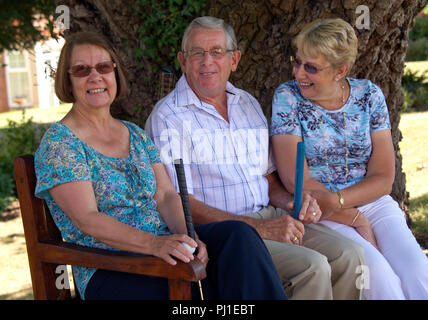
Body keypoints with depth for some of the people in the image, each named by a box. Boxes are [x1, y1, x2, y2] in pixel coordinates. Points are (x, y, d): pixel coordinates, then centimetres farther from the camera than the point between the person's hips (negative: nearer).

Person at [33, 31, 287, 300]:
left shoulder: (137, 136, 17)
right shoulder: (58, 144, -3)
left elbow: (167, 195, 7)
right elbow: (87, 219, -14)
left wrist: (186, 237, -15)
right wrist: (155, 243, -28)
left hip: (167, 243, 6)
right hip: (110, 272, -6)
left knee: (238, 234, -23)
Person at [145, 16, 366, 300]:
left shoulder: (249, 105, 16)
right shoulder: (168, 117, -6)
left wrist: (294, 202, -3)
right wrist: (261, 228, -21)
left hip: (270, 218, 7)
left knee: (349, 255, -13)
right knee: (312, 267, -25)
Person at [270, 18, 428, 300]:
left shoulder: (369, 95, 4)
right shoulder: (288, 97, -3)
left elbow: (383, 178, 0)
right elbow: (296, 181, -10)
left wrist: (335, 201, -16)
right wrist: (356, 220, -12)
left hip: (373, 203, 3)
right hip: (318, 213, -3)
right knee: (382, 279, -28)